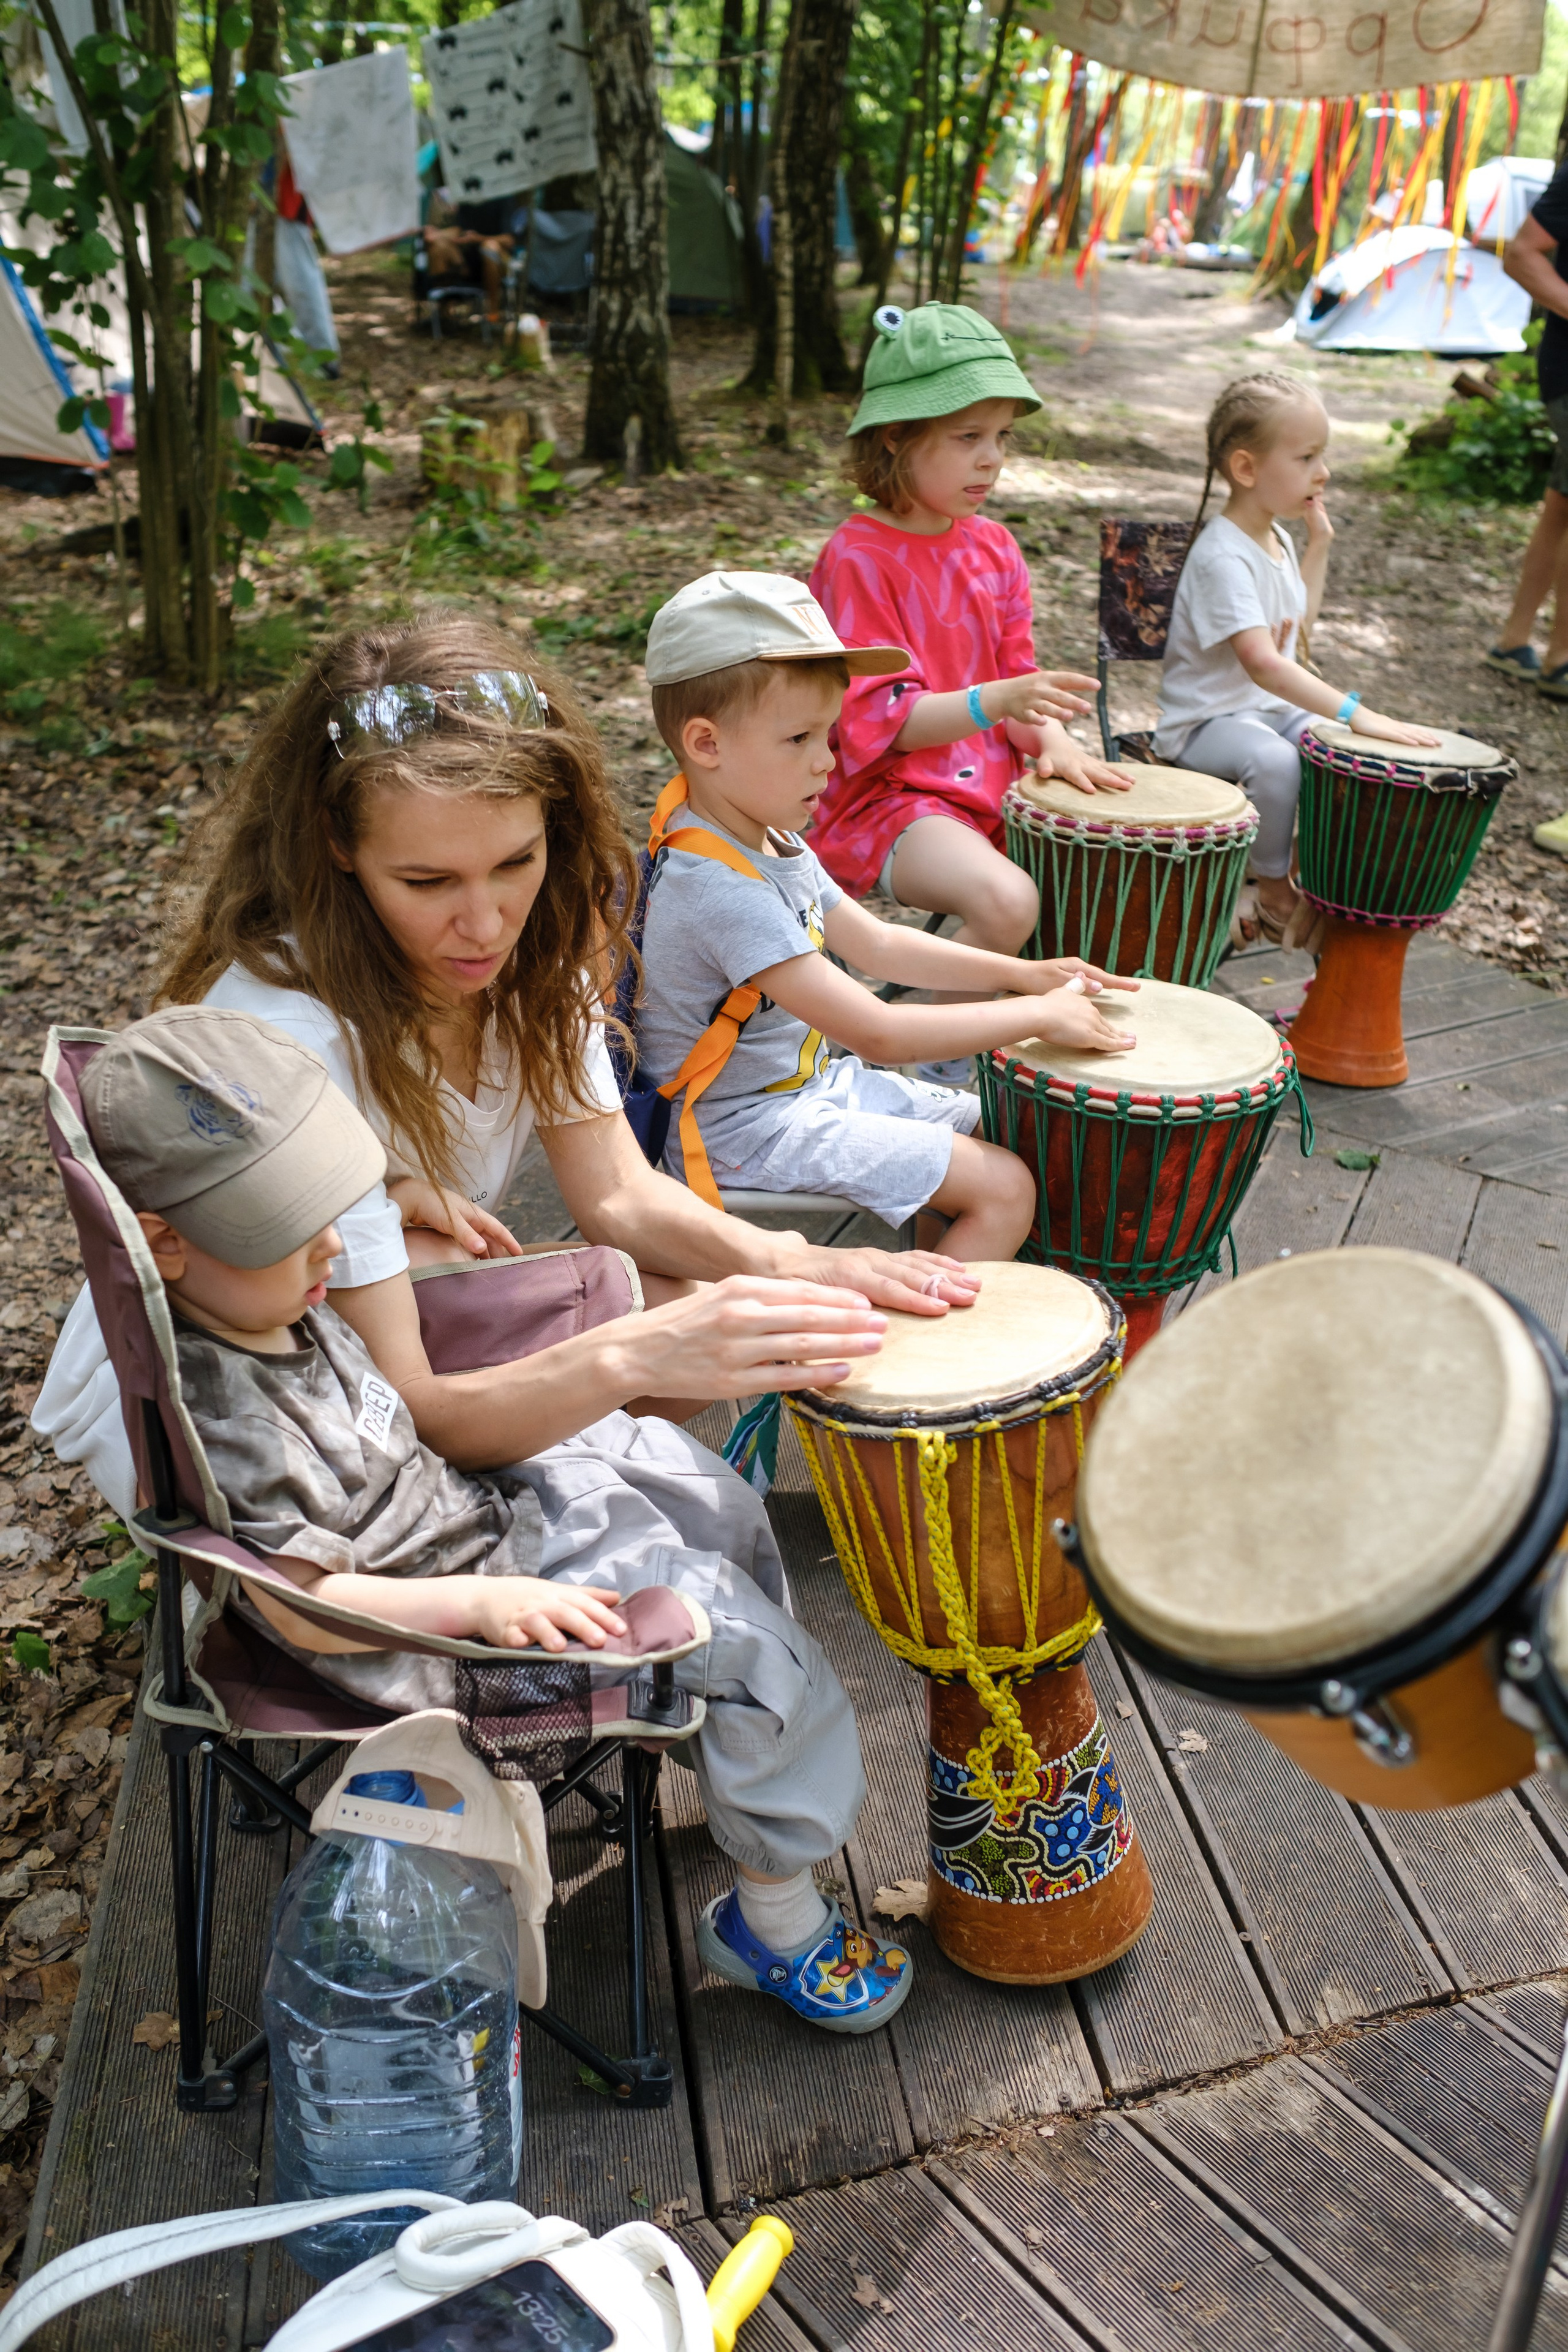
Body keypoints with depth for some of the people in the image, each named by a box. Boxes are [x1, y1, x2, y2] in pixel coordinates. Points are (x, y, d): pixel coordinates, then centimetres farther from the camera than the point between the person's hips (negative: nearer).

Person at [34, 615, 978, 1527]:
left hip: (404, 1323, 6)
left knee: (701, 1320, -15)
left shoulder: (535, 943, -14)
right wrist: (634, 1359, -52)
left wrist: (788, 1264, -32)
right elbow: (401, 1413, -35)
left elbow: (616, 1194, -12)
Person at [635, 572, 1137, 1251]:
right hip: (748, 1129, -10)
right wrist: (1040, 1015, -21)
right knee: (1004, 1188, -12)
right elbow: (877, 1033, -30)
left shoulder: (769, 837, 2)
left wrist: (1022, 974, 3)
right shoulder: (722, 887, -30)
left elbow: (876, 945, 12)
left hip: (813, 1081, 10)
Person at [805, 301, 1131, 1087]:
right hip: (891, 797, -7)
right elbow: (879, 719, -18)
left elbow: (1016, 675, 13)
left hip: (992, 783, 7)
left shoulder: (994, 548, 12)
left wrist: (1052, 740, -9)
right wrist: (996, 703, -33)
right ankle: (945, 1067, -10)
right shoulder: (857, 558, -11)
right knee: (1006, 900, -33)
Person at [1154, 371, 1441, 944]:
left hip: (1272, 707, 9)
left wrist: (1320, 543, 14)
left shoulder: (1276, 539, 9)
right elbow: (1263, 664, -34)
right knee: (1275, 760, -36)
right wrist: (1357, 714, -41)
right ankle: (1273, 890, -13)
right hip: (1205, 721, -9)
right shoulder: (1223, 556, -22)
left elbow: (1299, 622, 26)